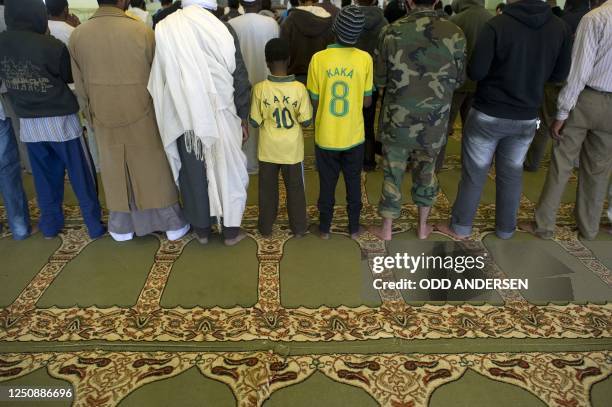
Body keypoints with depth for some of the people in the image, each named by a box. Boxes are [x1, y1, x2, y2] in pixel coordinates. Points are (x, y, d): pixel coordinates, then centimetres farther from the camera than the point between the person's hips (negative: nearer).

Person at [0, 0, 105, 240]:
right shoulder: (52, 46, -18)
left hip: (27, 123, 5)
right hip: (60, 121, -5)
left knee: (45, 176, 17)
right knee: (81, 176, 5)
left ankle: (50, 225, 26)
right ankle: (95, 225, 13)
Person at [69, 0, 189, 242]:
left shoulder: (77, 36, -6)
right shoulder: (143, 31, -16)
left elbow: (80, 87, 3)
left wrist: (92, 117, 17)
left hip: (105, 119, 3)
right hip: (142, 117, -2)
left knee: (116, 172, 16)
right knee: (155, 170, 11)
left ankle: (121, 227, 29)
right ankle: (173, 224, 22)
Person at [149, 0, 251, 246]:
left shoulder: (166, 29, -4)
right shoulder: (222, 29, -8)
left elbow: (160, 81, 0)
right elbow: (239, 78, -5)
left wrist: (169, 116, 11)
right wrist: (244, 118, 4)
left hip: (185, 117, 2)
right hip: (220, 115, -1)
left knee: (194, 173, 14)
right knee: (226, 170, 11)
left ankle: (201, 229, 27)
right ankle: (230, 229, 21)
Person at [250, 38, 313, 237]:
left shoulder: (259, 89, -14)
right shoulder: (299, 88, -14)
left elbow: (254, 122, -8)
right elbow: (306, 121, -10)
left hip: (268, 149, 0)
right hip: (292, 149, 0)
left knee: (267, 188, 16)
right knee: (295, 188, 15)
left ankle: (265, 226, 28)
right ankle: (299, 227, 26)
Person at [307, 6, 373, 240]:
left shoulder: (318, 59, -12)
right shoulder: (365, 59, -11)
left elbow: (314, 102, -5)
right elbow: (367, 101, -3)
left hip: (325, 136, 0)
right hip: (354, 135, 0)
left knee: (327, 184, 15)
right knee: (353, 183, 16)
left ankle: (324, 228, 27)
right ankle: (354, 228, 27)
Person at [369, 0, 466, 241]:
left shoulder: (391, 32, -11)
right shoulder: (455, 34, -8)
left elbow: (379, 80, -4)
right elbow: (458, 81, 2)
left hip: (398, 118, -1)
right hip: (434, 120, 1)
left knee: (393, 173, 12)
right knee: (426, 171, 19)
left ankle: (386, 229, 23)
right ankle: (422, 227, 32)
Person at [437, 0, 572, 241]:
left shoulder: (497, 25, -18)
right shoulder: (560, 28, -3)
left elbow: (475, 72, -17)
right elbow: (560, 74, 6)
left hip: (488, 115, -4)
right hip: (527, 118, 4)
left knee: (474, 172, 8)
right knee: (512, 173, 17)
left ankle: (460, 228, 19)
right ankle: (506, 229, 29)